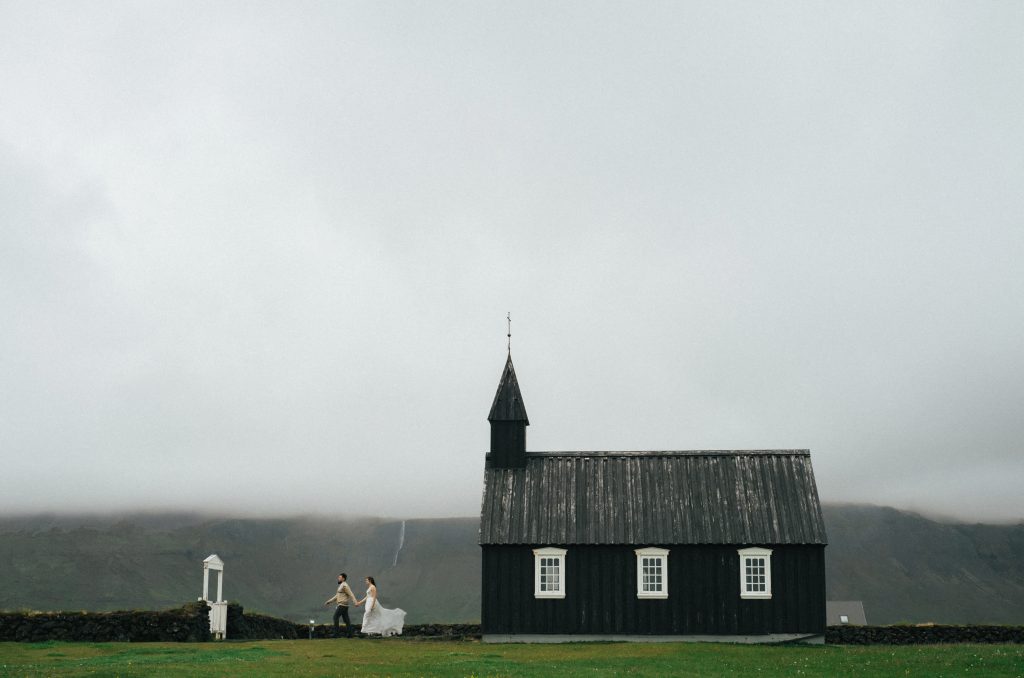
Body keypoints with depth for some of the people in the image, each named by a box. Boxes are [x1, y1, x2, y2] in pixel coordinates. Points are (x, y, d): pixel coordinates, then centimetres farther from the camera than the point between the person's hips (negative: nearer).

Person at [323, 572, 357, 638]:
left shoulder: (344, 585, -11)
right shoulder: (341, 586, 20)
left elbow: (351, 594, -19)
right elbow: (336, 596, 27)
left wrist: (355, 602, -30)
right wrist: (329, 601, 27)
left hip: (342, 605, -10)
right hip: (342, 605, 10)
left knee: (335, 617, -10)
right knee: (346, 620, 6)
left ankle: (336, 634, -11)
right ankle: (350, 634, 4)